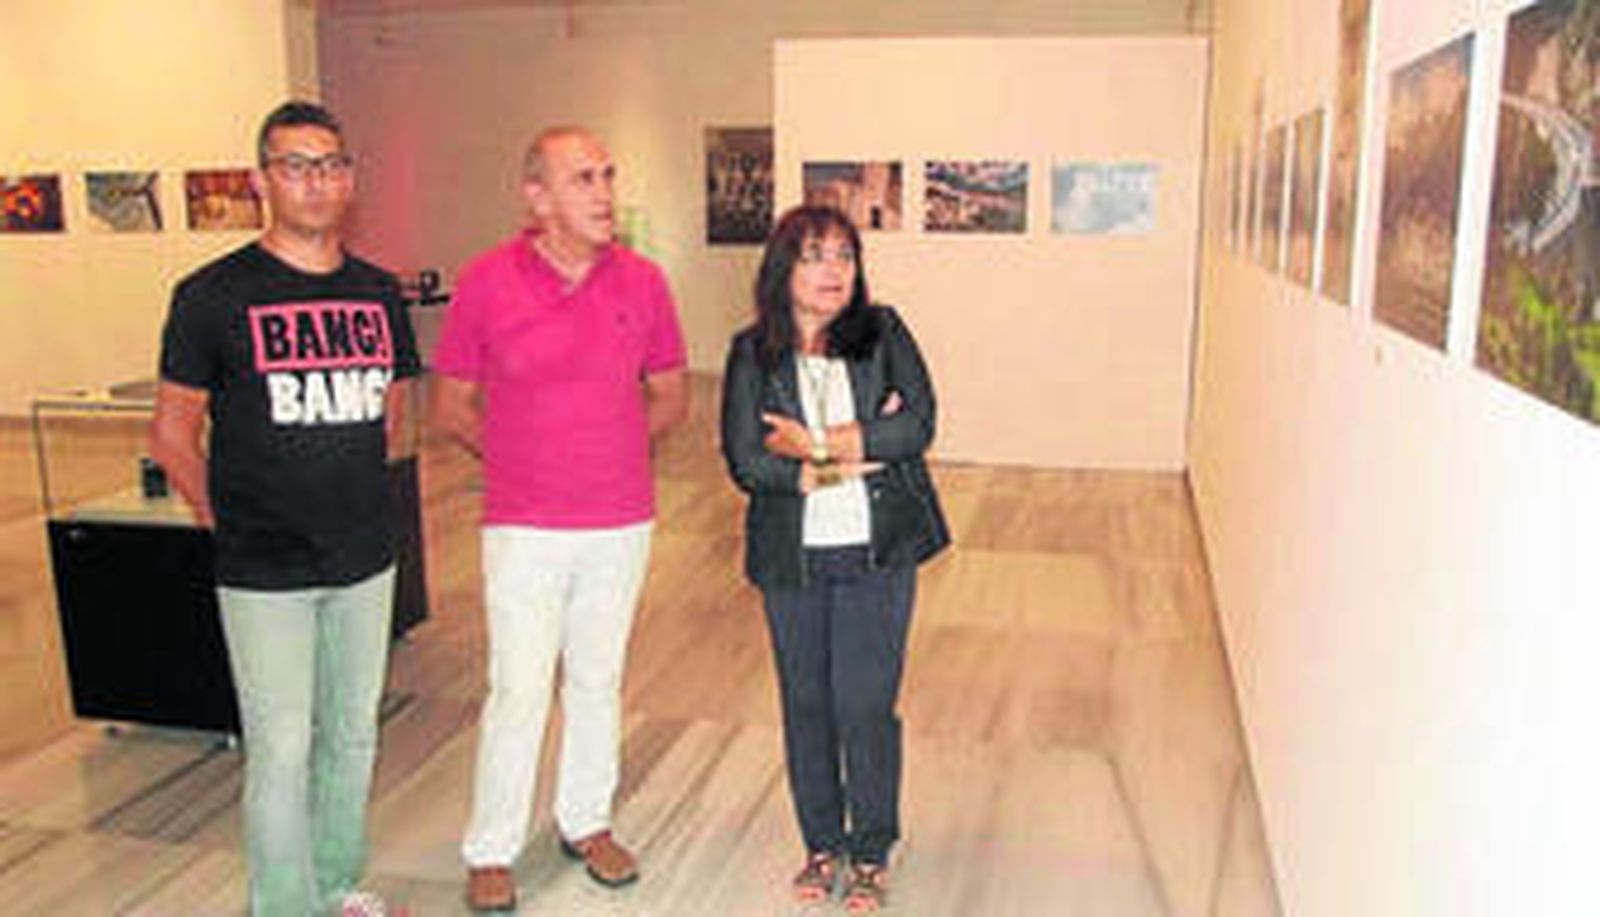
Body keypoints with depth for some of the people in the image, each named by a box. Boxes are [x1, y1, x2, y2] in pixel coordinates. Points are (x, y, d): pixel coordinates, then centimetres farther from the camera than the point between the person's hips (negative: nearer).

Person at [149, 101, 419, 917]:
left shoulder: (377, 294, 6)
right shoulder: (213, 295, -7)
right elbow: (172, 433, -1)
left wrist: (350, 495, 12)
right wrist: (227, 519, -1)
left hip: (365, 560, 5)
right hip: (264, 572, -4)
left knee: (354, 736, 16)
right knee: (281, 751, 1)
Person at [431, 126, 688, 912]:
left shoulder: (642, 281, -1)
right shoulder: (485, 282, -7)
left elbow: (671, 397, 10)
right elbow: (450, 405, 3)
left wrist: (602, 444, 2)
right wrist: (517, 458, -1)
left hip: (621, 522, 3)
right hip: (523, 526, -2)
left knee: (598, 681, 15)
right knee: (518, 691, 3)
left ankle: (587, 822, 34)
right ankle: (491, 851, 21)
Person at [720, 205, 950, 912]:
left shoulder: (883, 334, 1)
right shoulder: (752, 354, -1)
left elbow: (918, 424, -11)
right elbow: (745, 462, -10)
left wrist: (816, 443, -15)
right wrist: (855, 455, -15)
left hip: (878, 553, -1)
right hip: (791, 557, 1)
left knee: (866, 707, 1)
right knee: (805, 705, 11)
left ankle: (870, 855, 22)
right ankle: (822, 845, 31)